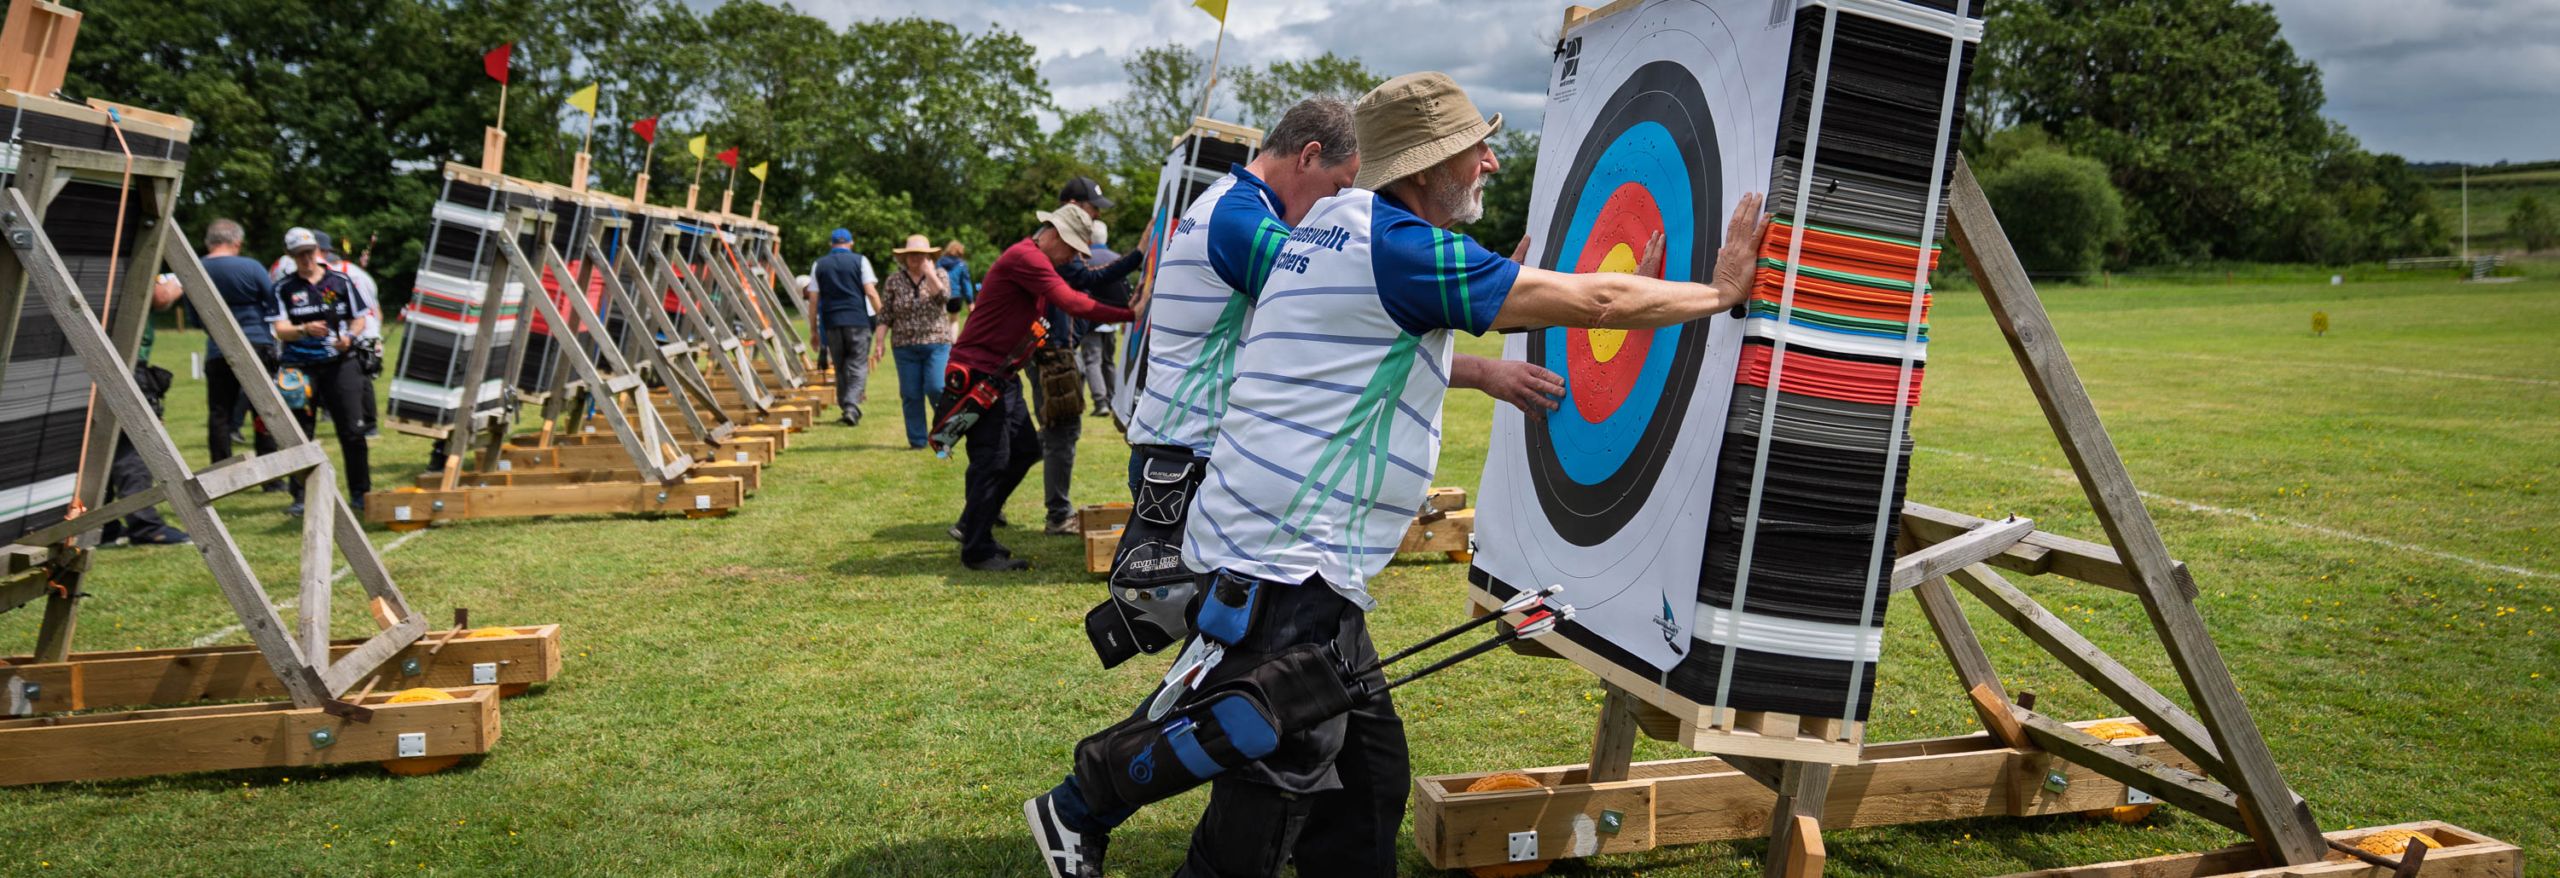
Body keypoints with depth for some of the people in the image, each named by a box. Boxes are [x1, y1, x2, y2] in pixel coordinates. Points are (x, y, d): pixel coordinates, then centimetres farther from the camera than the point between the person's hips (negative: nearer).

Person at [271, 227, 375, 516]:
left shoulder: (341, 281, 7)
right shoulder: (284, 288, 4)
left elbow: (359, 319, 11)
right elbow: (281, 330, -5)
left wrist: (349, 336, -9)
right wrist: (305, 329, -25)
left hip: (339, 364, 0)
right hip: (300, 368, 0)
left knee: (353, 431, -3)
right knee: (300, 434, 3)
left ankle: (360, 493, 6)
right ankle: (301, 496, 12)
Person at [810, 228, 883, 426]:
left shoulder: (819, 265, 10)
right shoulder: (860, 261, 3)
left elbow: (814, 300, 8)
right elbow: (871, 293, -6)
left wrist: (814, 330, 12)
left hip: (831, 323, 3)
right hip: (858, 321, -3)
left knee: (840, 368, 13)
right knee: (858, 366, -2)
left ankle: (844, 409, 15)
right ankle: (851, 407, -17)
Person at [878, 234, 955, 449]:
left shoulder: (939, 274, 5)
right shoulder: (893, 281, 7)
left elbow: (943, 297, -15)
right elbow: (885, 315, 7)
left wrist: (929, 273, -16)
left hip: (937, 343, -2)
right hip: (905, 345, 2)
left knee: (936, 388, -14)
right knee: (910, 395, 2)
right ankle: (916, 440, 11)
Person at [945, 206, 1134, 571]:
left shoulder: (1036, 261, 17)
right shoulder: (1025, 257, -18)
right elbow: (1071, 303, -26)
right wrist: (1127, 315, -25)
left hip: (1003, 375, 11)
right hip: (979, 374, -11)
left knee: (1025, 449, 13)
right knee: (992, 460, -7)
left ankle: (974, 528, 24)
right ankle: (977, 551, 3)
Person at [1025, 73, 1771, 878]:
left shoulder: (1335, 222, 13)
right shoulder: (1402, 247, -15)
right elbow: (1591, 303, -11)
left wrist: (1478, 372, 29)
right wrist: (1722, 292, 3)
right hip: (1286, 571, -10)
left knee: (1368, 780, 15)